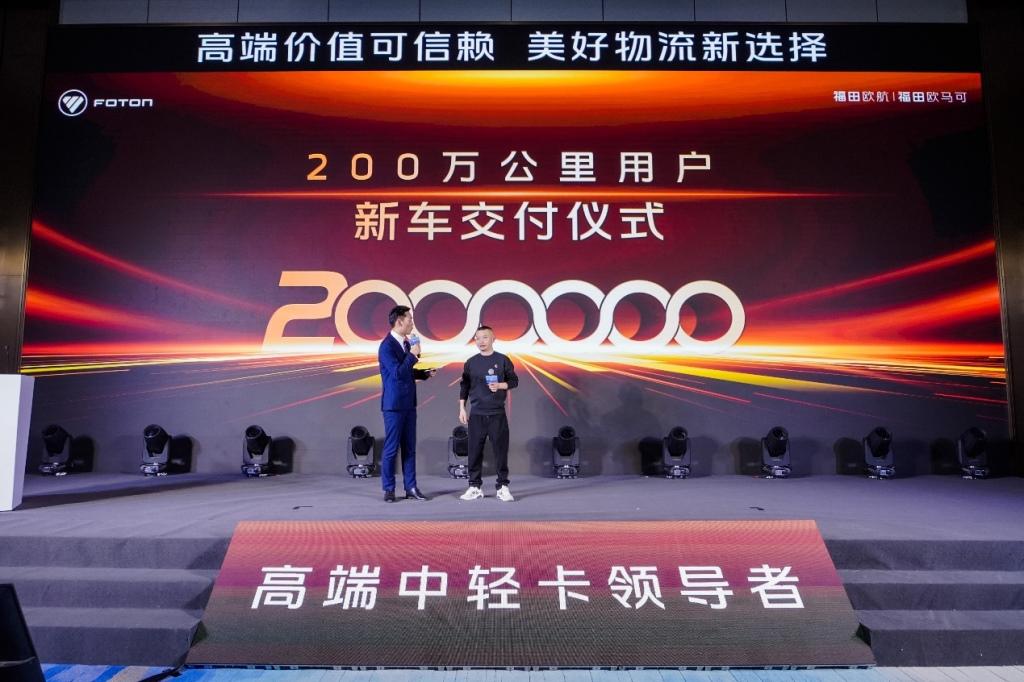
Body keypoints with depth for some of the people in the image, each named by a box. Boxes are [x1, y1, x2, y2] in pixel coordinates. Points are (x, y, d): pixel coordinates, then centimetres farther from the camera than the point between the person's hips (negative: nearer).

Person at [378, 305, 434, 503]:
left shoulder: (405, 342, 10)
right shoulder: (387, 346, -15)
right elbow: (397, 373, -23)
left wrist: (424, 374, 7)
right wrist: (413, 355, -17)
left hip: (408, 403, 8)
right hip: (394, 404, -8)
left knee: (409, 448, 9)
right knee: (391, 449, 1)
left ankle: (411, 488, 15)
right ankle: (388, 489, 11)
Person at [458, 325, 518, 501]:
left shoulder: (502, 360, 1)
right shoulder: (470, 362, 6)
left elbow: (514, 381, 4)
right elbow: (464, 387, 10)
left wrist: (500, 385, -14)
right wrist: (462, 409, 5)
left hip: (497, 413, -2)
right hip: (476, 414, 2)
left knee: (501, 450, -1)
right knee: (475, 451, 4)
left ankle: (503, 487, 8)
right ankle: (475, 487, 13)